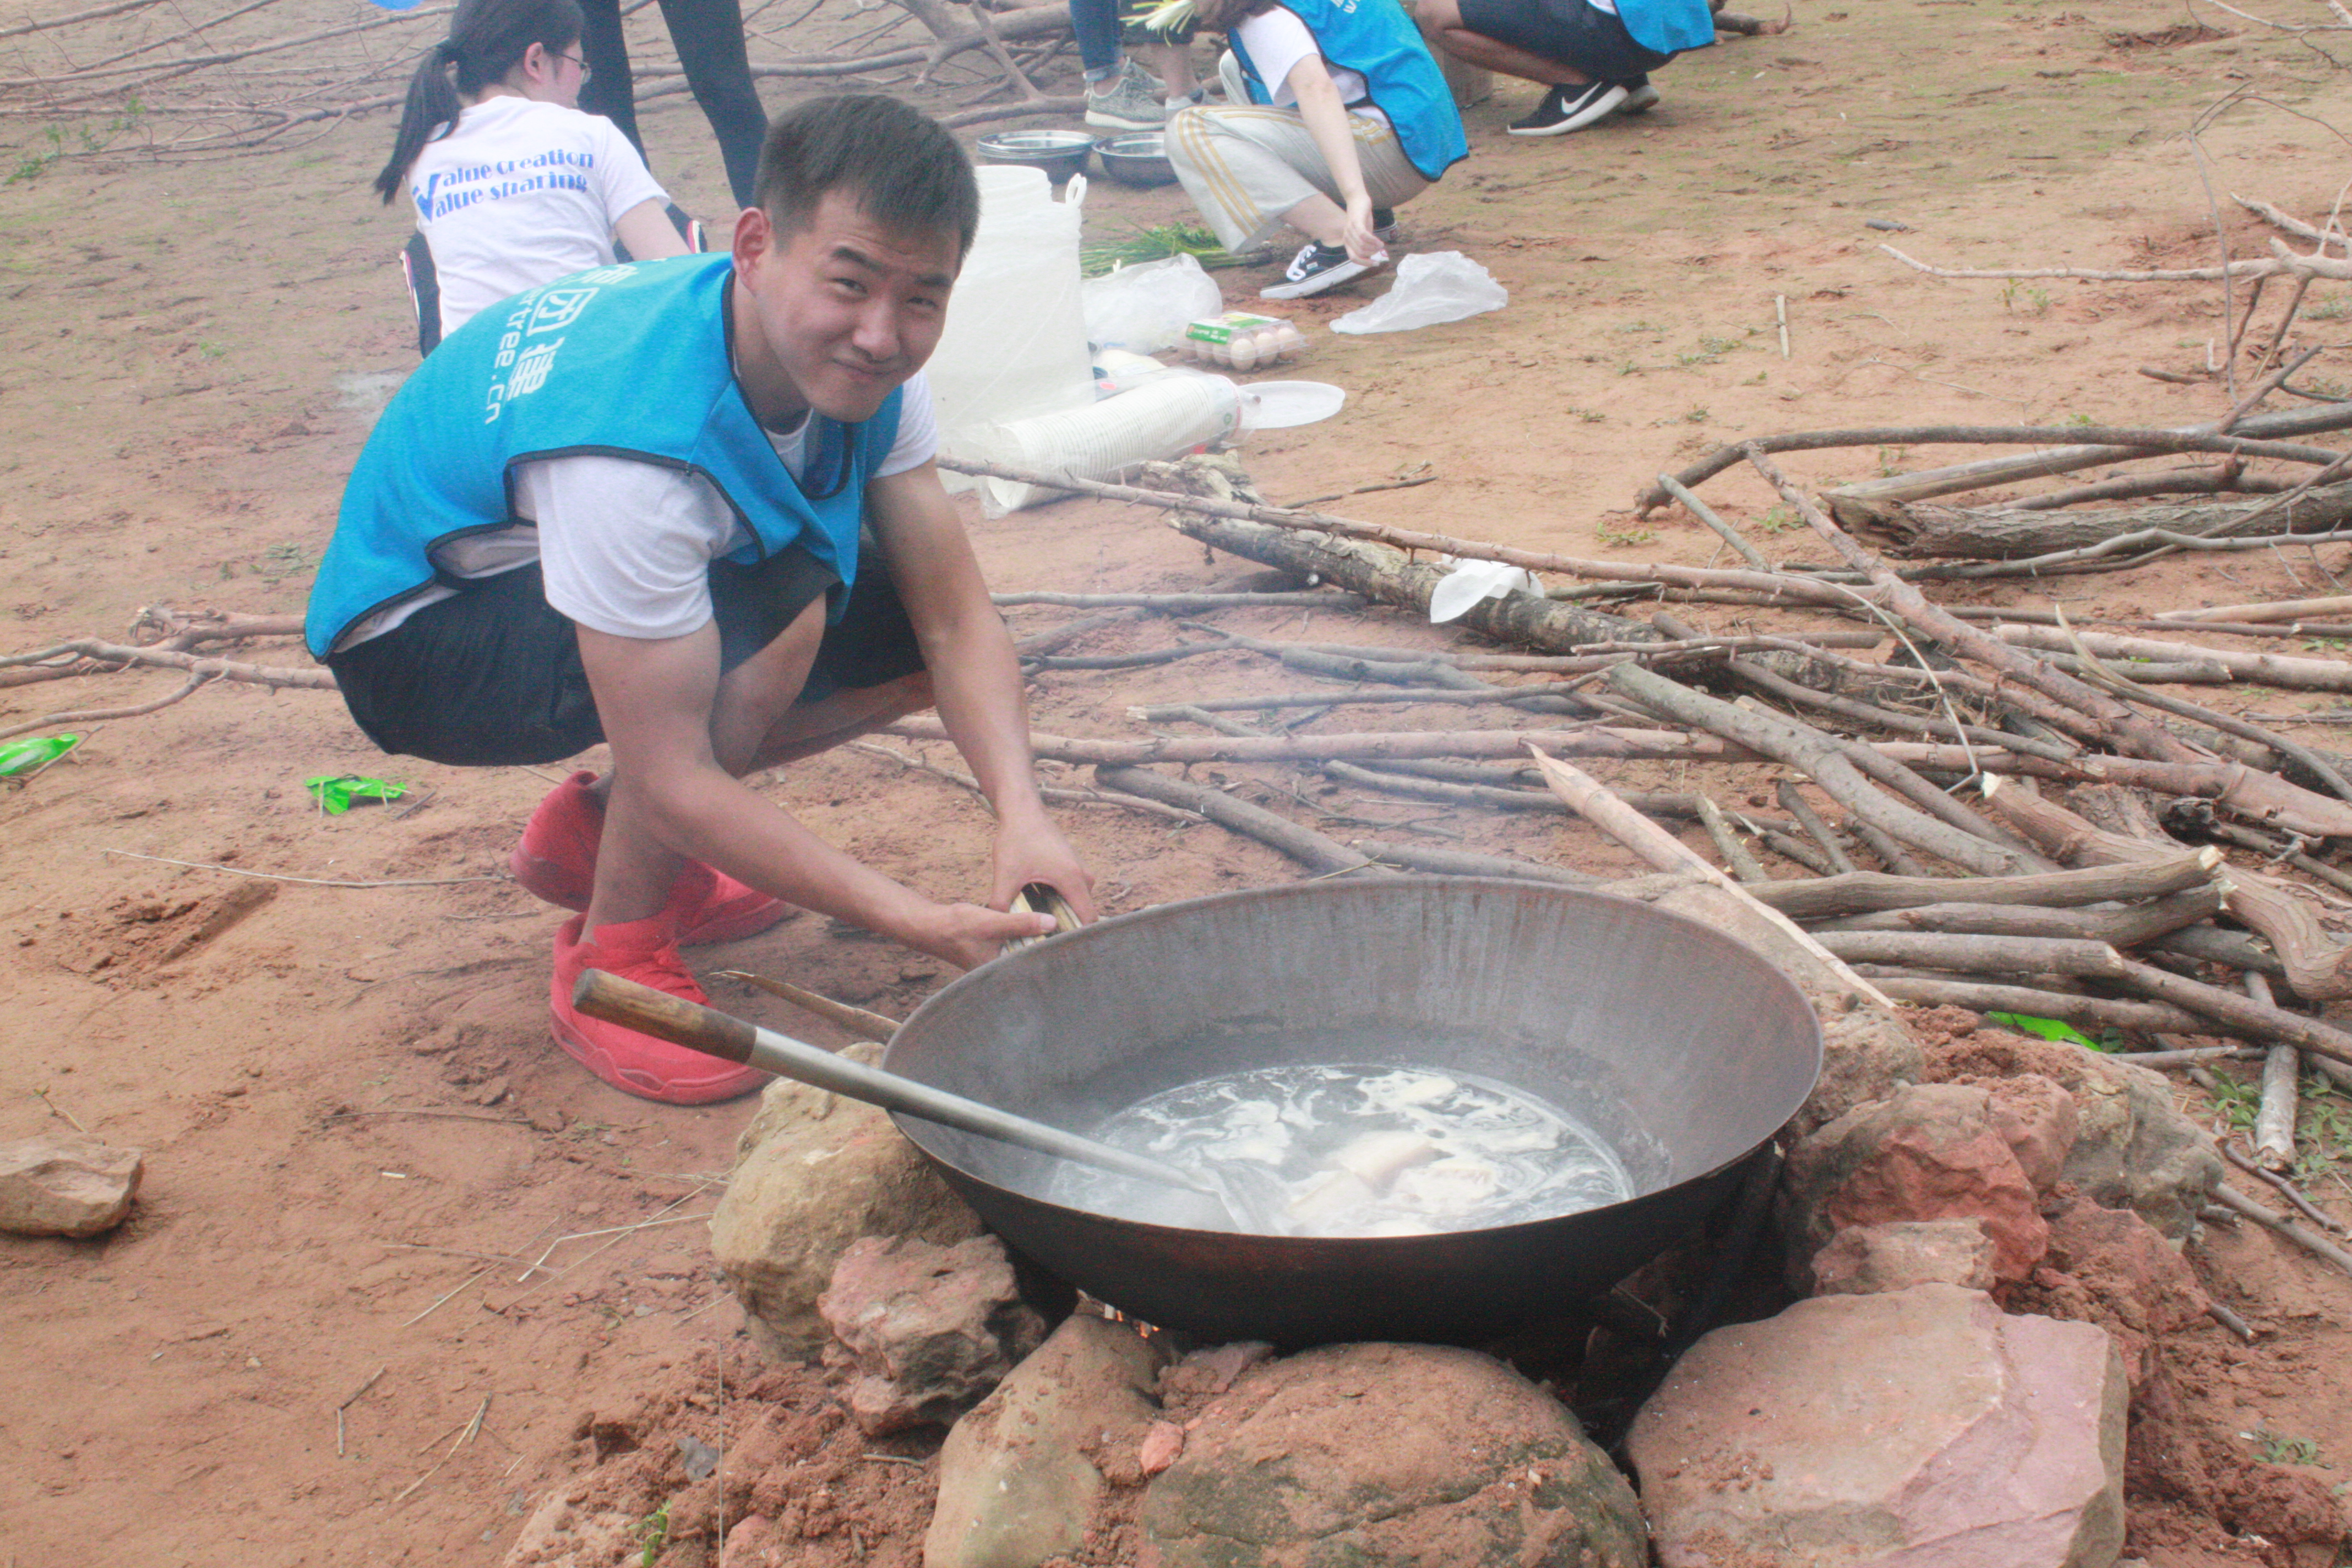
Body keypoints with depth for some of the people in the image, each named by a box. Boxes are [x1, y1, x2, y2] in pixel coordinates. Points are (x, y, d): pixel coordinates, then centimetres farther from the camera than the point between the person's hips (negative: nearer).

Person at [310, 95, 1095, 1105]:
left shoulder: (857, 364, -15)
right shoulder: (634, 440, -38)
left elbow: (955, 618, -14)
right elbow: (673, 779, -35)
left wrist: (1023, 818, -31)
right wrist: (923, 926, -37)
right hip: (415, 633, -8)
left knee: (910, 636, -6)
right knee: (772, 618, -33)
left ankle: (597, 832, 10)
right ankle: (613, 952, -12)